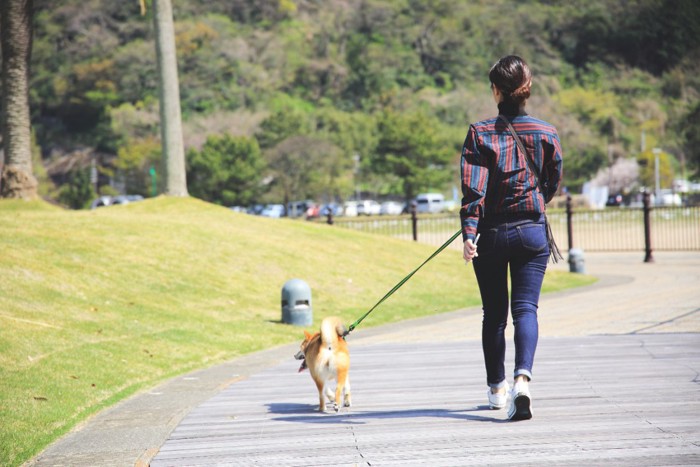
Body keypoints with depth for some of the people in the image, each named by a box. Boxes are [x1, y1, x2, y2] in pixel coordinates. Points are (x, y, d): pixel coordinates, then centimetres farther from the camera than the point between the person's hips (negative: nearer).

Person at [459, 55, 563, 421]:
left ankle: (497, 389, 26)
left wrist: (469, 233, -18)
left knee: (494, 314, 13)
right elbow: (553, 183, 12)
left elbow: (473, 186, -13)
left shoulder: (480, 133, -5)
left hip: (491, 234, 0)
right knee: (526, 308, -2)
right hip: (532, 232, 0)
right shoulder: (546, 134, 0)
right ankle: (522, 377, -27)